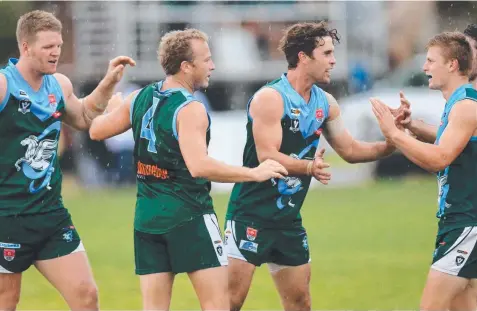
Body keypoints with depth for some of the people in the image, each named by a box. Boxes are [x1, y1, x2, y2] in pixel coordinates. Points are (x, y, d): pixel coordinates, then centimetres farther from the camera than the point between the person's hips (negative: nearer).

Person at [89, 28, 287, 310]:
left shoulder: (139, 98, 5)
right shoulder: (190, 109, -16)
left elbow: (96, 131, 17)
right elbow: (199, 166, -29)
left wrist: (114, 107, 37)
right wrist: (255, 173, -23)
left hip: (147, 217, 7)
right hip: (189, 217, -7)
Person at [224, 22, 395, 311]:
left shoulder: (325, 103, 9)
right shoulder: (270, 98, -15)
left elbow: (350, 150, 15)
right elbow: (267, 156, -23)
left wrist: (391, 143, 1)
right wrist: (308, 167, -38)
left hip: (289, 219, 8)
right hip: (251, 214, -8)